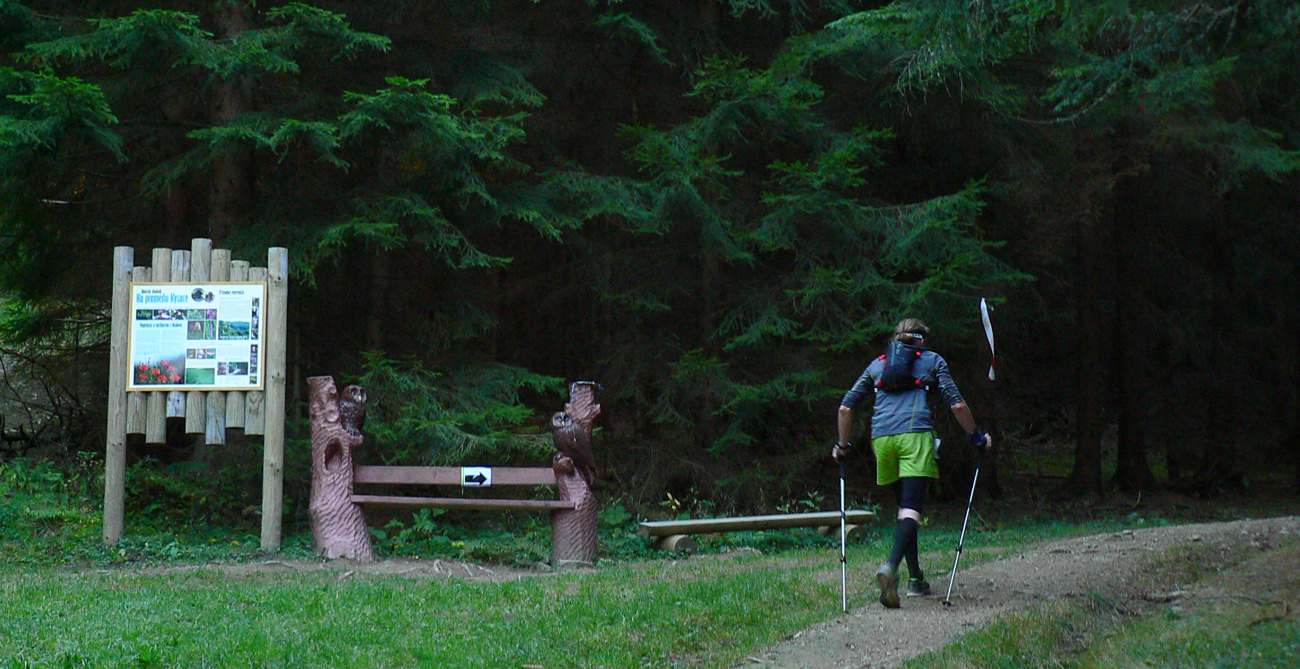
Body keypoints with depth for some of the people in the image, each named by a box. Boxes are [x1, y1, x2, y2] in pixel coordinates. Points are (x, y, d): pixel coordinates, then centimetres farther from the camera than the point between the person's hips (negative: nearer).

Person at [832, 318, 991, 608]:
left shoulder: (877, 364, 24)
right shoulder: (932, 360, 16)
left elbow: (846, 407, 19)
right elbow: (957, 405, 7)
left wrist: (842, 445, 30)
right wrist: (977, 437, 18)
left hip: (881, 438, 4)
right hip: (915, 434, -4)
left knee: (904, 507, 16)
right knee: (911, 509, -13)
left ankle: (916, 579, 17)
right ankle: (891, 566, -37)